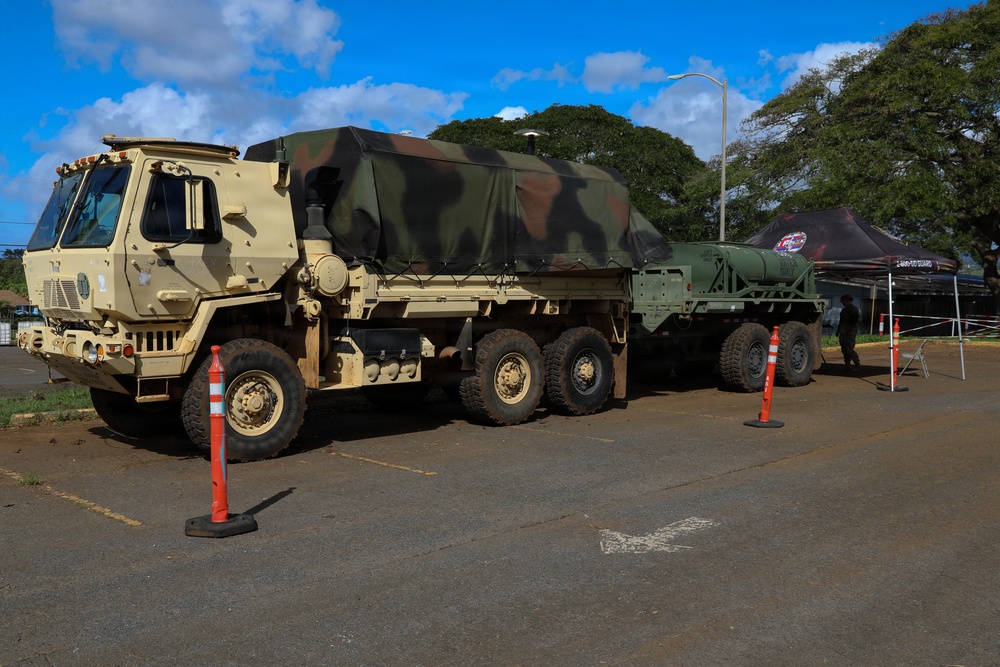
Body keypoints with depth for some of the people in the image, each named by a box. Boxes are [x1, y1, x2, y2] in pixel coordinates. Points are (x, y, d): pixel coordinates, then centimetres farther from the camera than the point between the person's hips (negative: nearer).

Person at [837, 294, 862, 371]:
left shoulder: (854, 309, -7)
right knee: (844, 349, 6)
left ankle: (858, 365, -9)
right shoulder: (844, 310, 20)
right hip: (843, 332, 9)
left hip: (850, 333, -9)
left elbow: (856, 321, -15)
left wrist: (852, 330, -23)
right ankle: (847, 365, 9)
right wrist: (838, 330, 25)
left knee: (849, 349, -14)